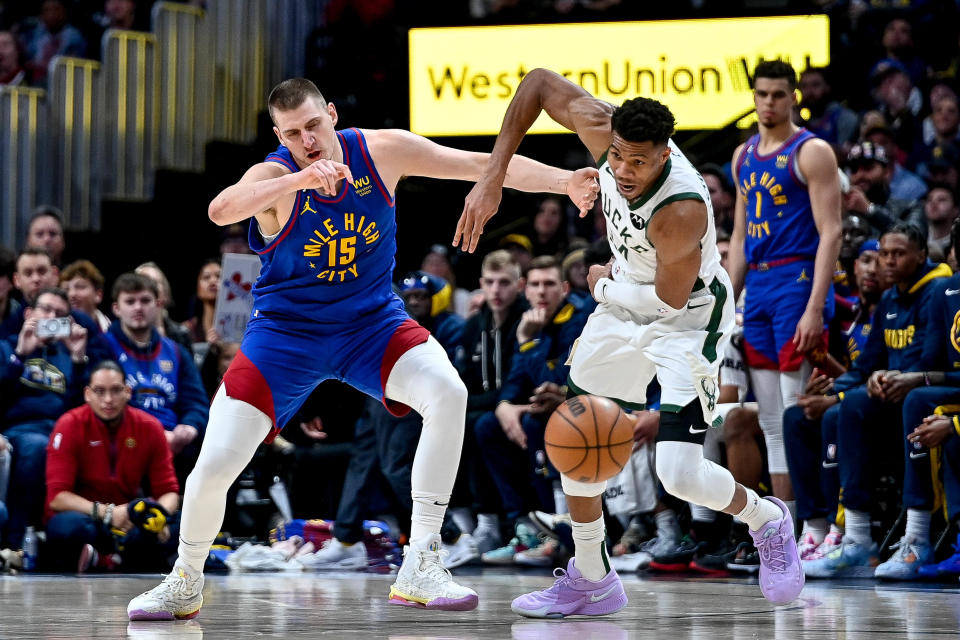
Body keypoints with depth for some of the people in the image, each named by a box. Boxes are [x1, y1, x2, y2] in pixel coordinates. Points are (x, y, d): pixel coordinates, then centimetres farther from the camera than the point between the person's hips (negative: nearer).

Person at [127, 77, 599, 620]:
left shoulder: (382, 152, -11)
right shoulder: (275, 175, -21)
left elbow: (483, 164, -8)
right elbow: (220, 210, -44)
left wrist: (566, 182, -18)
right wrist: (302, 179, -58)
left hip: (371, 321, 2)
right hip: (286, 331, -2)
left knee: (448, 393, -27)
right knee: (214, 466, -10)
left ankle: (420, 567, -20)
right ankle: (186, 582, 21)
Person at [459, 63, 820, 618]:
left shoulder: (682, 209, -38)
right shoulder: (606, 130, -23)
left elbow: (671, 299, -22)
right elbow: (540, 82, -9)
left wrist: (604, 286, -3)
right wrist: (493, 179, -12)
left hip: (688, 319, -7)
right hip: (627, 303, 7)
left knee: (680, 474, -16)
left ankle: (767, 522, 17)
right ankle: (591, 582, 24)